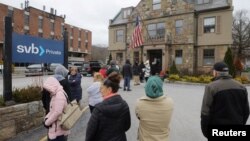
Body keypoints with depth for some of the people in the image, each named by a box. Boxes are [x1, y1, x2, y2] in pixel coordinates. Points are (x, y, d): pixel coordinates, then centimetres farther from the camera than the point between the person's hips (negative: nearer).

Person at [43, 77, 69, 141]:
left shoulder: (59, 95, -21)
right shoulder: (55, 94, 11)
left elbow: (57, 112, -26)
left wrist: (47, 122, -15)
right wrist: (46, 118, 3)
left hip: (59, 129, -9)